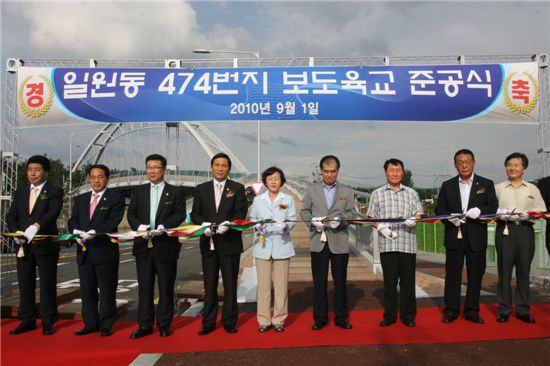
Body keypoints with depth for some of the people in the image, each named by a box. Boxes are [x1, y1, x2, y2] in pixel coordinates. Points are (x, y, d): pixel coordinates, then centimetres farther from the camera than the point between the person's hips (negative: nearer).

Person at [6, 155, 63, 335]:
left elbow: (53, 213, -18)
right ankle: (27, 320, 23)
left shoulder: (54, 191, -3)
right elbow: (11, 216, 10)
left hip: (45, 245, -5)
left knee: (47, 284, 3)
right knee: (25, 284, 11)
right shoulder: (20, 192, 14)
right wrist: (16, 232, -8)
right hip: (24, 245, 5)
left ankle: (48, 322, 13)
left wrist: (36, 226, -35)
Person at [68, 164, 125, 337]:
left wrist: (94, 232, -25)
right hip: (84, 251, 5)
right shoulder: (81, 199, 17)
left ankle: (107, 325, 11)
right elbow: (73, 220, 10)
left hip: (105, 250, -5)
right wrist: (76, 232, -11)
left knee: (107, 290, 2)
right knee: (87, 290, 11)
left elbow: (113, 221, -13)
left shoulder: (116, 198, -1)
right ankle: (90, 324, 22)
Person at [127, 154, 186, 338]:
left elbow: (180, 214, -5)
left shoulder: (175, 192, 4)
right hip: (143, 245, 3)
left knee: (166, 287, 5)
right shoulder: (138, 191, 13)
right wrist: (140, 226, -12)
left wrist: (163, 227, -20)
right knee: (144, 287, 7)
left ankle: (164, 324, 17)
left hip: (166, 245, -2)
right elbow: (131, 214, 8)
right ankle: (145, 325, 17)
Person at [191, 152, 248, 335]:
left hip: (230, 242, -2)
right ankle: (208, 322, 18)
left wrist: (228, 223, -23)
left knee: (230, 284, 7)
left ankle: (229, 321, 19)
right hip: (208, 243, 2)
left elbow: (241, 213, -5)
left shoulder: (237, 188, 3)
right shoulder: (201, 189, 9)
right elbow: (194, 213, 7)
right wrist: (204, 224, -13)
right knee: (209, 285, 9)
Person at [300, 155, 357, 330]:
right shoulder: (311, 189, 9)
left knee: (340, 281, 6)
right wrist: (313, 221, -14)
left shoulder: (347, 191, 10)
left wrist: (340, 219, -18)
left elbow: (351, 212, 2)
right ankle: (320, 317, 16)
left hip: (339, 242, 0)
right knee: (319, 281, 5)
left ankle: (341, 317, 19)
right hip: (318, 241, 0)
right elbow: (304, 211, 6)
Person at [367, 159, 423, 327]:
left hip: (408, 244, 1)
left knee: (408, 281, 5)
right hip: (387, 245, -1)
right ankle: (389, 315, 17)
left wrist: (414, 219, -13)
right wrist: (381, 227, -11)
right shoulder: (377, 194, 9)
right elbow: (371, 217, 7)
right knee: (389, 282, 6)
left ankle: (408, 315, 17)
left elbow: (419, 213, 9)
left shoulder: (411, 193, 13)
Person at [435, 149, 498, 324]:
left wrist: (479, 210, -22)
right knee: (452, 274, 5)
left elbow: (493, 206, -1)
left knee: (475, 274, 6)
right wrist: (450, 217, -15)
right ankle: (451, 310, 16)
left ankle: (472, 310, 20)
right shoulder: (447, 185, 9)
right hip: (454, 236, 0)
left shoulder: (486, 184, 7)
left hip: (476, 237, 0)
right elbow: (439, 209, 5)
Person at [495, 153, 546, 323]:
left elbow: (541, 211, 7)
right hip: (504, 230, -1)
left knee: (524, 271, 5)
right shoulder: (498, 188, 9)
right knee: (504, 270, 0)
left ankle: (523, 310, 16)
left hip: (525, 230, 1)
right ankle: (504, 310, 8)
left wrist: (529, 215, -12)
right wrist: (499, 213, -17)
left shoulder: (532, 189, 12)